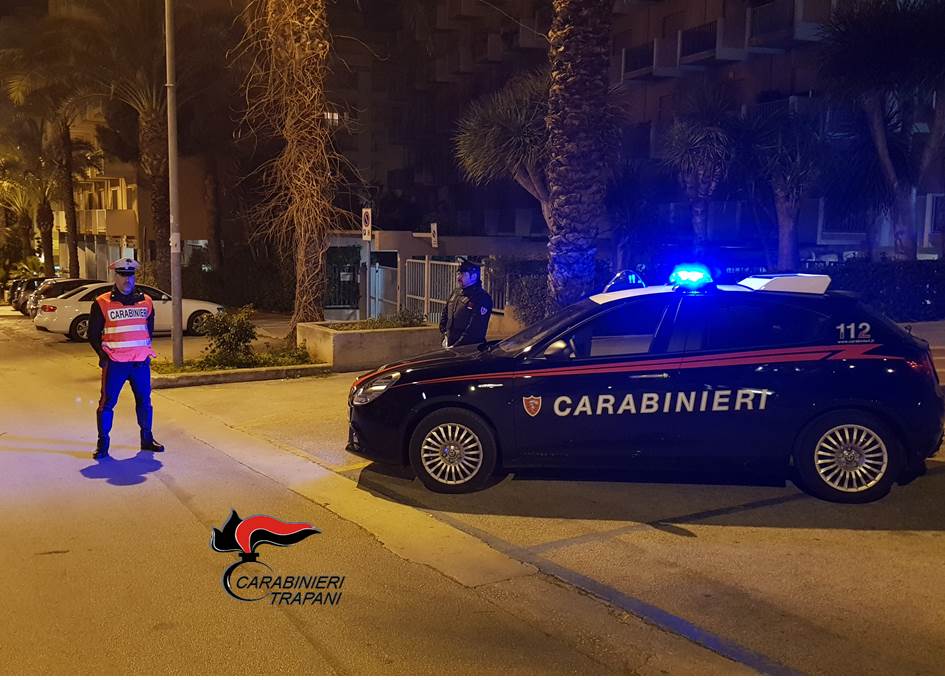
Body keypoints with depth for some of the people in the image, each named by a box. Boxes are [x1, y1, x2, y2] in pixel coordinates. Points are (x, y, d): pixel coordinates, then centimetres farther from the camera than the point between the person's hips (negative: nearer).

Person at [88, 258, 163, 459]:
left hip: (141, 362, 3)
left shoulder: (146, 302, 9)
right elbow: (93, 334, 3)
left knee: (144, 401, 10)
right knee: (107, 402, -1)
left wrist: (146, 351, 10)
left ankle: (147, 439, 23)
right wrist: (103, 355, -6)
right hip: (114, 363, -3)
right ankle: (103, 443, 9)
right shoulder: (102, 304, -2)